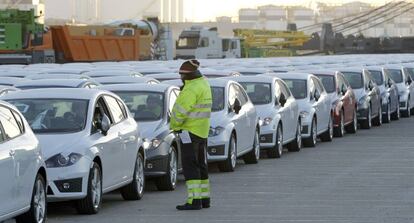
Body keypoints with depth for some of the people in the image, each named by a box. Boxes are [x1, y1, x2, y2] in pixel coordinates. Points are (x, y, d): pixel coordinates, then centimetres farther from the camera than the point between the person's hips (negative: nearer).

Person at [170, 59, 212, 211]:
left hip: (190, 130, -10)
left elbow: (180, 110, -20)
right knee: (200, 165, 15)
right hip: (202, 131, 10)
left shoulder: (192, 89, -19)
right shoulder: (203, 83, 12)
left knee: (190, 166, -10)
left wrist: (174, 125, -5)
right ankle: (204, 198, 19)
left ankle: (194, 201, -14)